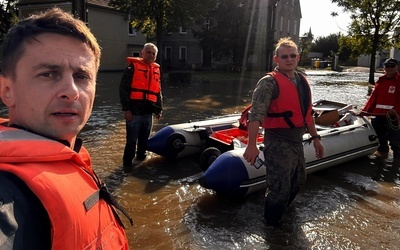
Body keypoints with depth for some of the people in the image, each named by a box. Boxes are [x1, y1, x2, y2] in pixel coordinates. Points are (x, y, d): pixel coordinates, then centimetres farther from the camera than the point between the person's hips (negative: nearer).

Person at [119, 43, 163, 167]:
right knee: (132, 140, -2)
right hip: (134, 111, -6)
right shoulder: (133, 67, -5)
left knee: (144, 139, 18)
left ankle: (140, 159, 34)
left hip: (148, 112, 6)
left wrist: (159, 109, 17)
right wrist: (126, 109, -15)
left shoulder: (156, 70, 15)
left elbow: (158, 92, 22)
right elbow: (123, 89, -10)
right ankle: (127, 164, 10)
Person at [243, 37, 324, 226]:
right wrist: (252, 144, -35)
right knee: (280, 189, -2)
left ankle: (280, 212, 49)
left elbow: (307, 113, 19)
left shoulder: (302, 81, 11)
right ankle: (271, 226, 23)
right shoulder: (269, 83, -15)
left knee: (298, 181, 26)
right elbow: (256, 114, -25)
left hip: (297, 142, 9)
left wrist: (315, 138, 18)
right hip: (278, 144, -9)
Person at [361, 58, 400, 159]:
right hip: (378, 114, 5)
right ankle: (382, 150, 35)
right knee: (380, 136, 17)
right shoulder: (380, 81, 13)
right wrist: (366, 110, 4)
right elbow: (373, 97, 11)